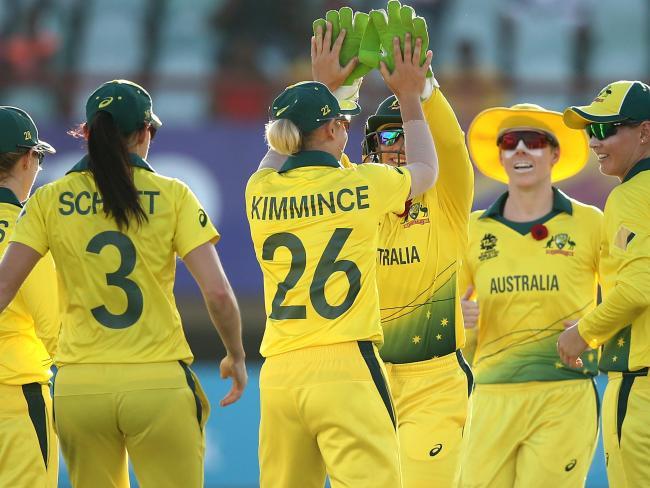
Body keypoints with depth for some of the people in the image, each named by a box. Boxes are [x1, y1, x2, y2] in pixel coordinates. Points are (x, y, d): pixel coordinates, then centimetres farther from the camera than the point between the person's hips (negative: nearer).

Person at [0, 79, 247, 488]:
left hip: (79, 388, 2)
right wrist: (236, 357, 10)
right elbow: (218, 293, -6)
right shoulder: (172, 197, -2)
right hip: (159, 383, -2)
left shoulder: (50, 201, 3)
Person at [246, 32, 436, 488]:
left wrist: (321, 87, 42)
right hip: (344, 365, -5)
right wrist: (410, 97, 31)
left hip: (279, 375, 5)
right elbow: (426, 170, 20)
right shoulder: (362, 185, -2)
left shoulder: (261, 192, 8)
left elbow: (278, 156, 35)